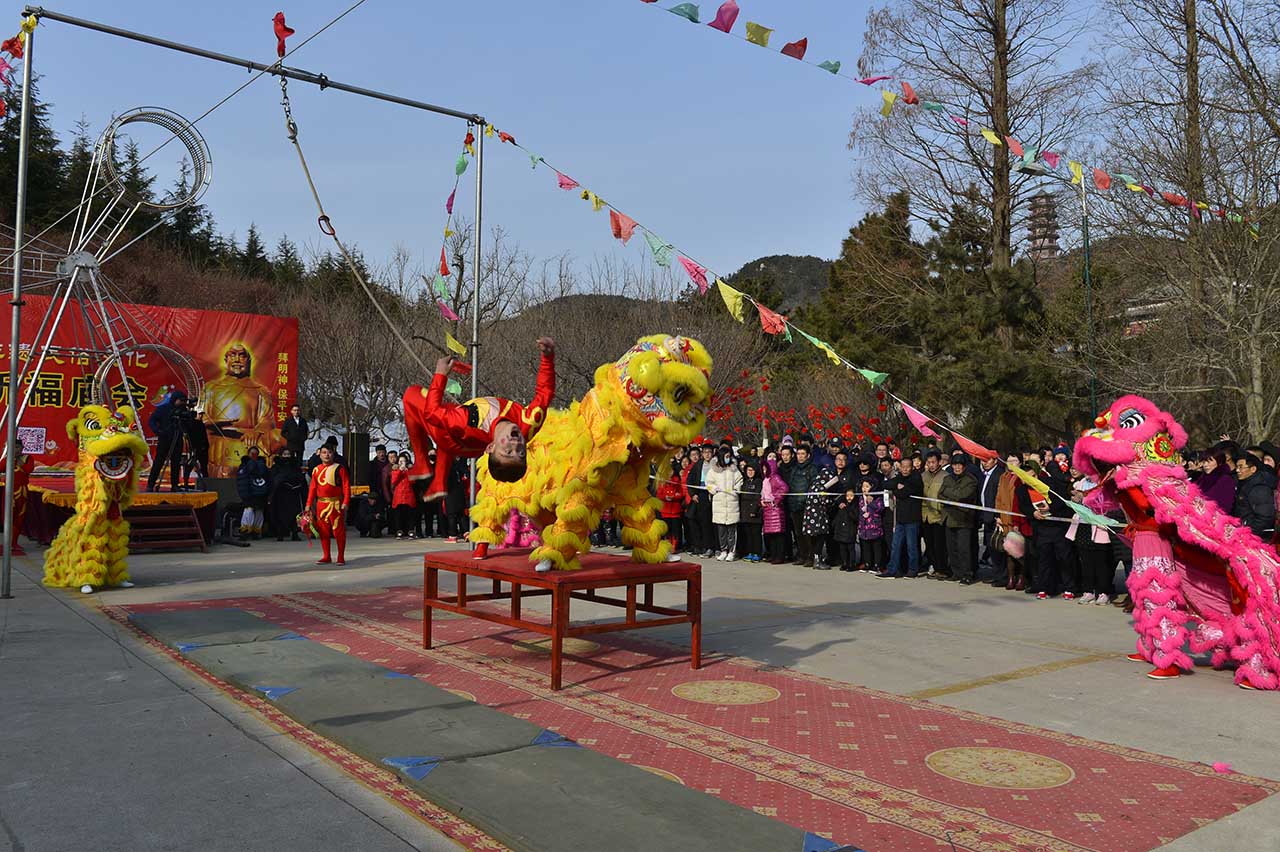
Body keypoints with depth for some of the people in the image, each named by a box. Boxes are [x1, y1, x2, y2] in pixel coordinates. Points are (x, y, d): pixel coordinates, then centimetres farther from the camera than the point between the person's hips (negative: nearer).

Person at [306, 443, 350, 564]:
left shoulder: (340, 468, -2)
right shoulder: (316, 470, 11)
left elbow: (346, 487, -6)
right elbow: (313, 488, 12)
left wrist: (345, 503, -15)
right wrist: (309, 504, 6)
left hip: (336, 504, -4)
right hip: (321, 504, 4)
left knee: (338, 530, -2)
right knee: (323, 531, 8)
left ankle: (341, 557, 5)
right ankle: (327, 557, 18)